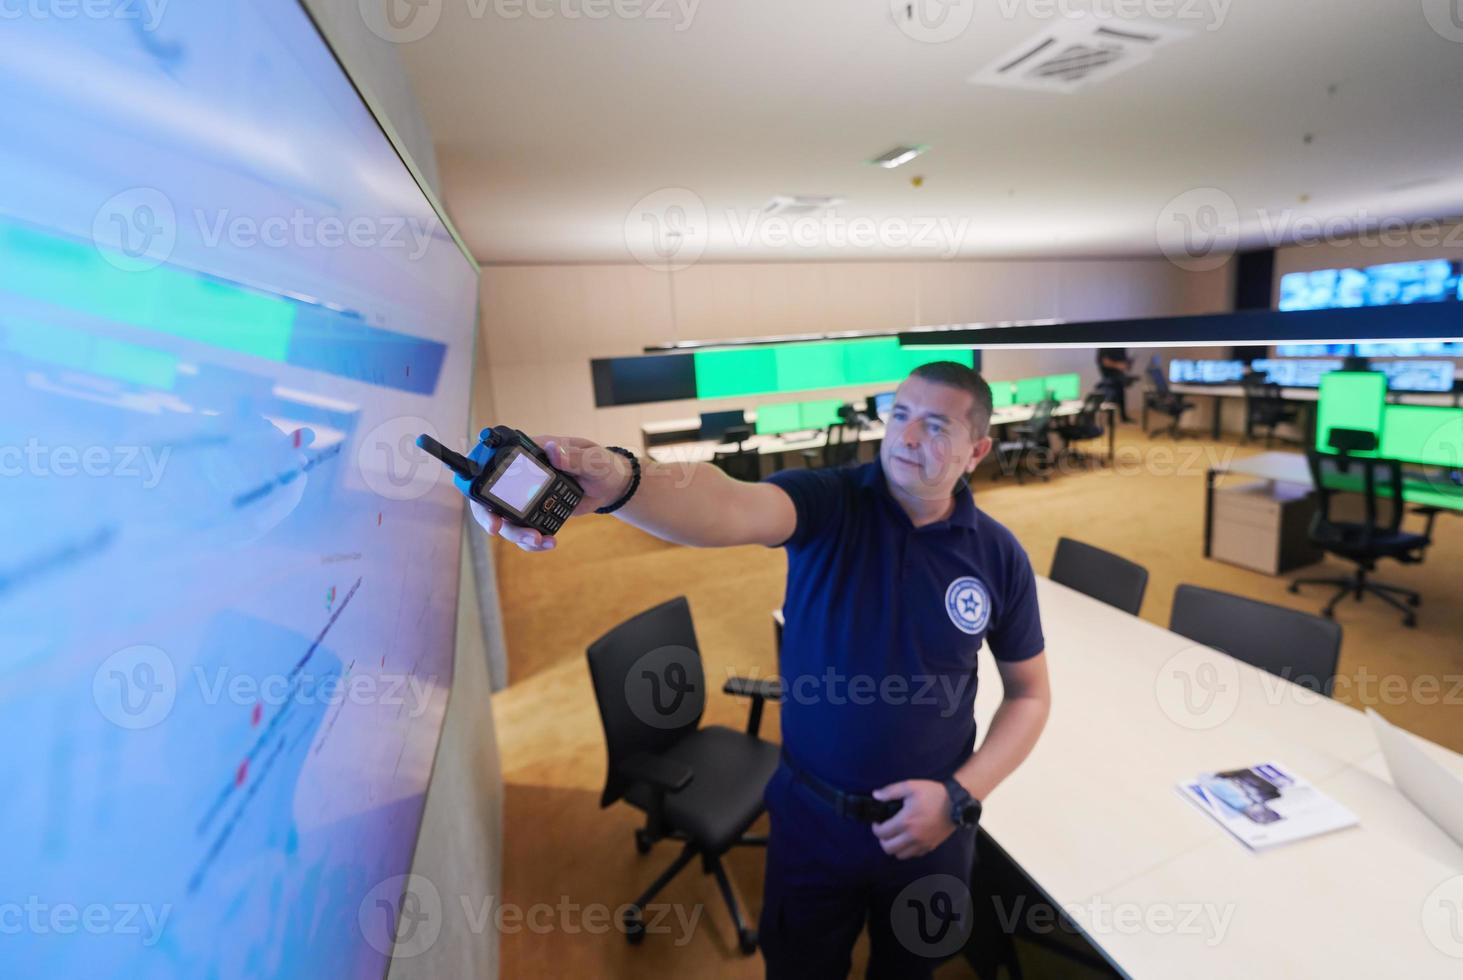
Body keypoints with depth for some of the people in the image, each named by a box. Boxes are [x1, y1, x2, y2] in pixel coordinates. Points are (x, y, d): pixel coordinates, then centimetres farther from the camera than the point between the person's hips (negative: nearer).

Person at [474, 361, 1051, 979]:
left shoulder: (999, 556, -9)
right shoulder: (829, 502, -18)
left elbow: (1030, 693, 1)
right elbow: (729, 506, -39)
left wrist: (961, 795, -11)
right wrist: (619, 482, -59)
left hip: (928, 824, 2)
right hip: (810, 818, -1)